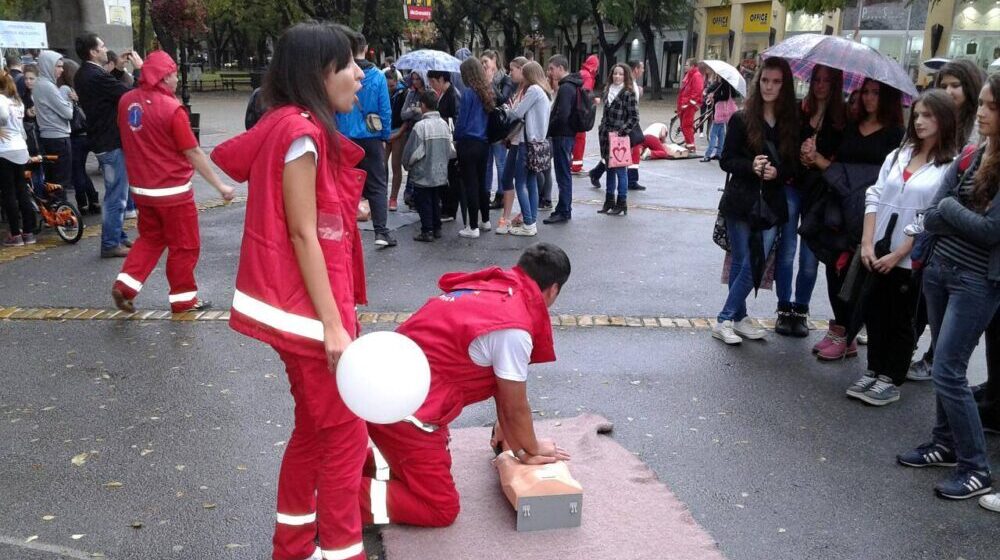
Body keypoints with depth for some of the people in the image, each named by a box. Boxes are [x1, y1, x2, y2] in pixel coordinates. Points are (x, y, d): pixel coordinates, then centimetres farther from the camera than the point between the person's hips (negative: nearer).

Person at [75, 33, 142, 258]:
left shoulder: (85, 74, 9)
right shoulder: (96, 77, -22)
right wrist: (138, 69, -13)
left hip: (103, 140, 10)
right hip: (112, 143, -10)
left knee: (116, 193, 20)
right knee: (116, 196, -3)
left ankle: (119, 236, 30)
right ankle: (110, 244, 3)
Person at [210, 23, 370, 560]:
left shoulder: (296, 127, 12)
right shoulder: (302, 131, -17)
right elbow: (301, 234, -19)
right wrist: (334, 325, -20)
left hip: (302, 303, 10)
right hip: (308, 307, -10)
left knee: (314, 428, 19)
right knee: (345, 433, 0)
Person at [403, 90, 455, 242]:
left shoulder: (420, 126, -18)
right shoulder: (444, 124, 0)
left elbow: (411, 151, -14)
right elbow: (451, 150, 5)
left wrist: (407, 165, 4)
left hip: (423, 174, -6)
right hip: (441, 173, 6)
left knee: (423, 202, 4)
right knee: (436, 201, 16)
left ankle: (427, 231, 4)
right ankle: (437, 228, 22)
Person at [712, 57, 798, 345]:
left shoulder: (791, 123, 4)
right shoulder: (741, 119, -2)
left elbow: (794, 165, 7)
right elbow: (726, 160, -2)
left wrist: (778, 172, -13)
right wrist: (751, 166, -19)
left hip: (771, 205, 2)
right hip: (741, 203, -2)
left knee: (755, 265, -1)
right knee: (742, 263, 4)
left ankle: (727, 319, 9)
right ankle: (737, 317, 17)